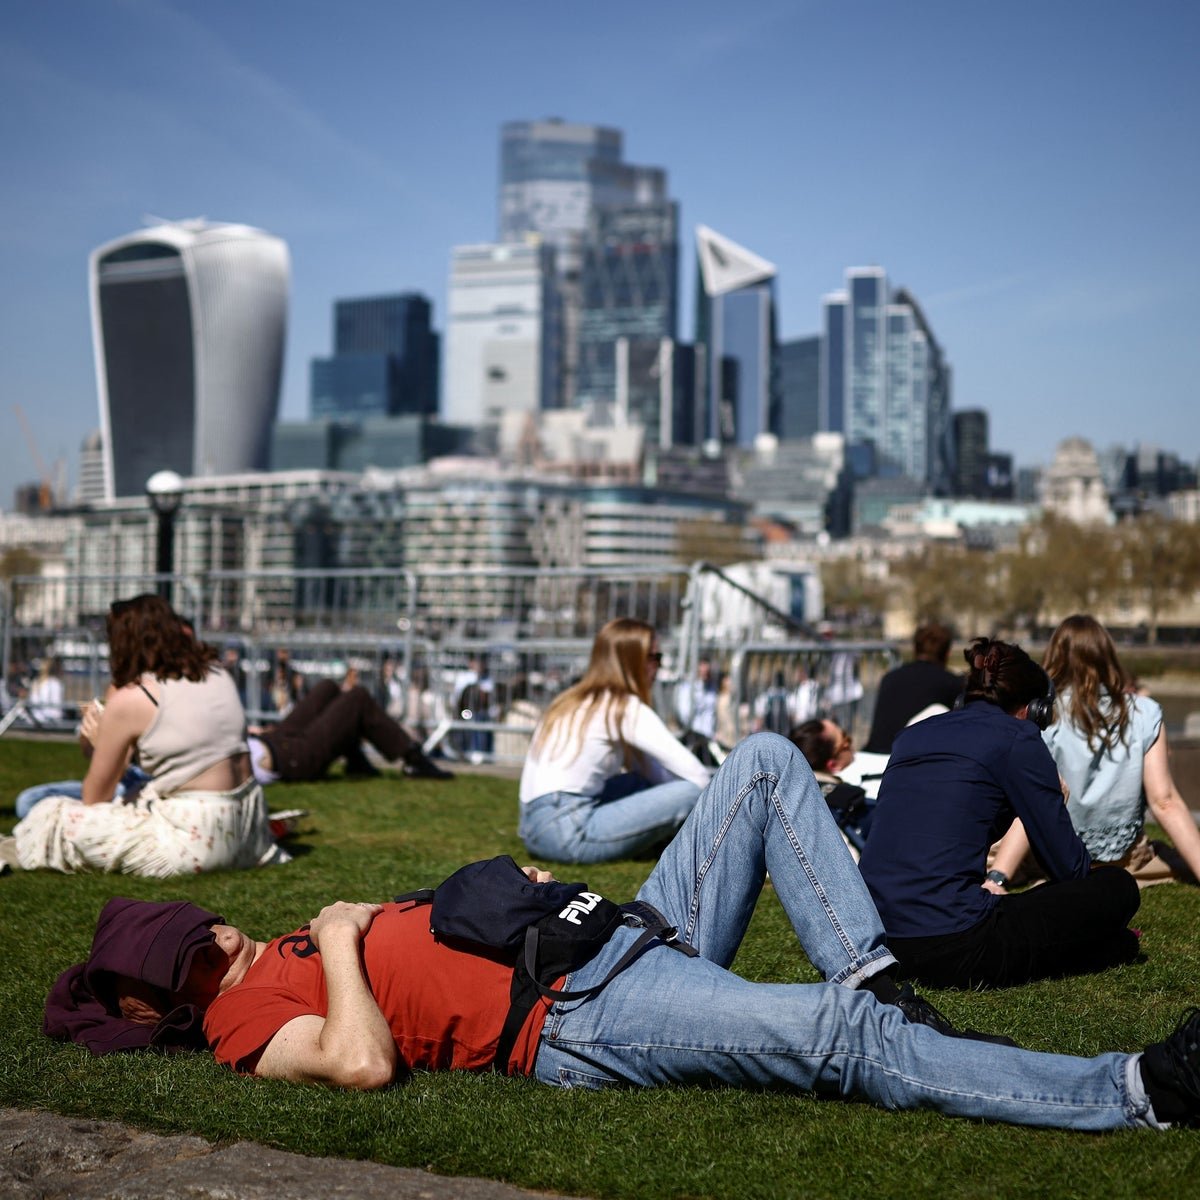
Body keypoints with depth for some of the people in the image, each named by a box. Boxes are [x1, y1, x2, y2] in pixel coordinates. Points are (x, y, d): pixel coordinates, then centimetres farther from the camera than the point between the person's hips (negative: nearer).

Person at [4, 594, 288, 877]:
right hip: (246, 828, 6)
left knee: (55, 815, 4)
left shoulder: (128, 700, -7)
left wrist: (98, 745, 18)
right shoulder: (216, 673, 9)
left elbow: (94, 799, 1)